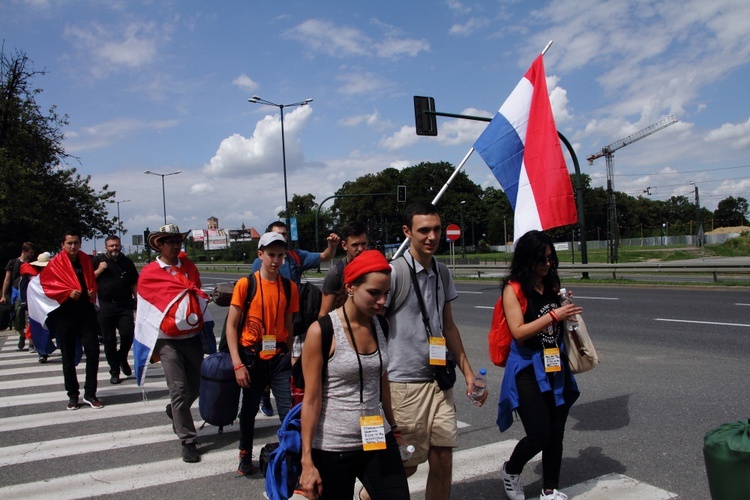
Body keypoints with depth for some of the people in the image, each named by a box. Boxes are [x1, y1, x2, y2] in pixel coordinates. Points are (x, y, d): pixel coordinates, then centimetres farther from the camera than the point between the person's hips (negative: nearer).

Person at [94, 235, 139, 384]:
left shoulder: (127, 262, 11)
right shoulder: (98, 260, 8)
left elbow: (134, 284, 13)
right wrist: (99, 270, -8)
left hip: (125, 306, 0)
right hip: (106, 306, 0)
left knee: (128, 334, -13)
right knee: (109, 341, 2)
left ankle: (122, 358, 17)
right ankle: (114, 371, 14)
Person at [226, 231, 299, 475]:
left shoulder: (289, 287, 2)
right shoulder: (245, 284, -7)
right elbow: (231, 325, -6)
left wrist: (290, 356, 12)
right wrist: (238, 363, -12)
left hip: (279, 358, 1)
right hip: (252, 357, -1)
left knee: (289, 411, -5)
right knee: (249, 409, 15)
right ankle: (245, 456, 36)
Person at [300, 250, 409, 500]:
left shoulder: (380, 325, 1)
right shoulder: (322, 331, -14)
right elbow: (311, 400, -13)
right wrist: (307, 460, -12)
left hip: (379, 442, 5)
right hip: (332, 449, -4)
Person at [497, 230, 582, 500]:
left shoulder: (552, 286, 7)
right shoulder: (513, 289, -10)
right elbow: (519, 331, -18)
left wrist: (567, 309, 2)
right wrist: (554, 315, -22)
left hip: (555, 367, 6)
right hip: (528, 369, -6)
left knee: (556, 434, 11)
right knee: (540, 434, -5)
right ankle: (511, 470, 25)